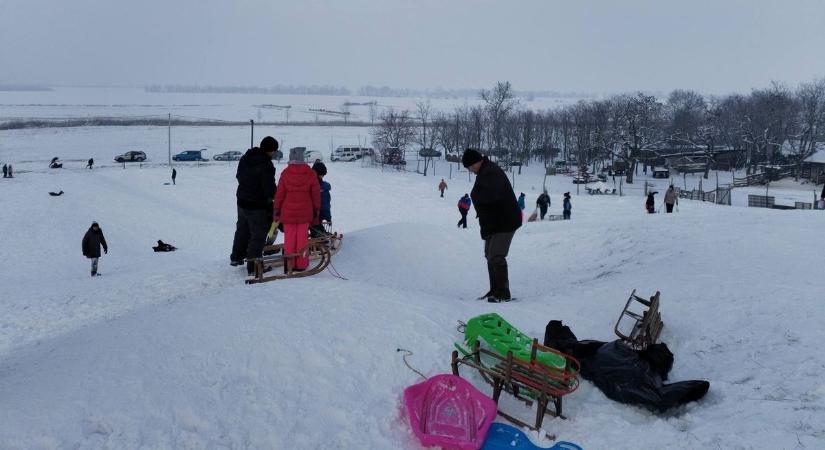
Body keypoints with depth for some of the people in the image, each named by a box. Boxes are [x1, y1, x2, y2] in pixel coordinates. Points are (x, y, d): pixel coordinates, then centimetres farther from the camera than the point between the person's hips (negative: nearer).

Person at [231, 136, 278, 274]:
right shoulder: (266, 165, -24)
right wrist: (277, 197, -6)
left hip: (242, 202, 8)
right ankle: (253, 267, 5)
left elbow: (238, 177, 15)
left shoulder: (244, 159, 2)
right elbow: (270, 189, -23)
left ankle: (236, 257, 39)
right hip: (258, 206, -8)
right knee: (258, 235, 2)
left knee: (242, 230, 25)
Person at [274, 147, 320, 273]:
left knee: (289, 239, 8)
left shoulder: (286, 173, -6)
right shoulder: (310, 174, -4)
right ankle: (301, 264, 12)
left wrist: (276, 211, 8)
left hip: (288, 213, 0)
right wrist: (316, 211, 13)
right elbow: (316, 194, 2)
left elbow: (279, 194, -2)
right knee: (302, 238, 8)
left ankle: (289, 264, 11)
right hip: (304, 213, 0)